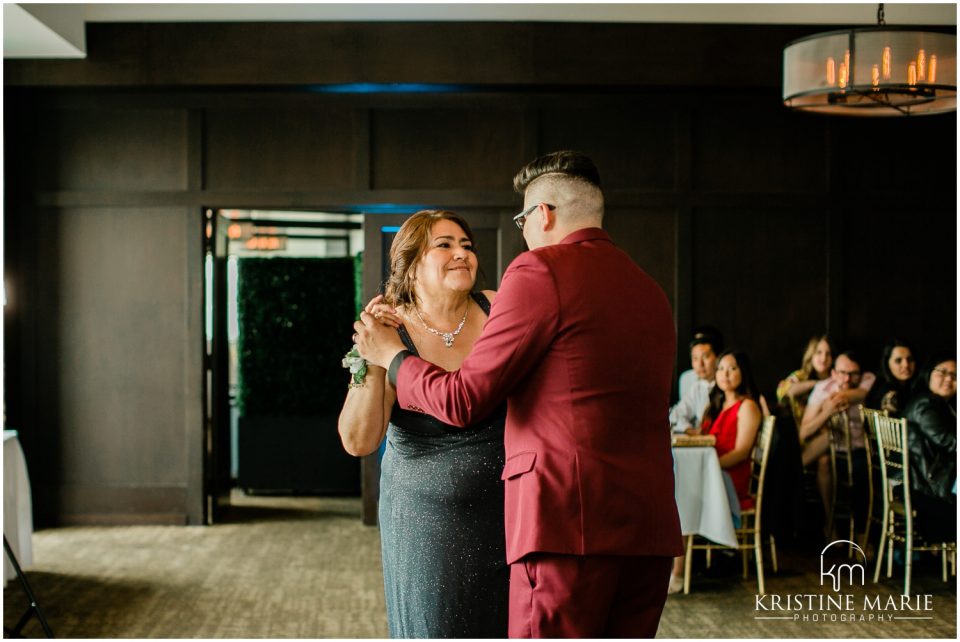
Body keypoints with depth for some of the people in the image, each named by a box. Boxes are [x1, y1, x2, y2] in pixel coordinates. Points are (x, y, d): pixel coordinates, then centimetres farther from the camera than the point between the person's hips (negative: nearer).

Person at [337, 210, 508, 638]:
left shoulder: (498, 310, -2)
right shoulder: (393, 334, -10)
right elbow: (358, 441, -18)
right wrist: (373, 355, -26)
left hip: (510, 515, 3)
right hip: (430, 525, -3)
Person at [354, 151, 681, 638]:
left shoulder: (539, 272, -5)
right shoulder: (651, 292, 18)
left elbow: (462, 400, -6)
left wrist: (391, 356, 11)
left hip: (569, 523, -7)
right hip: (651, 527, 8)